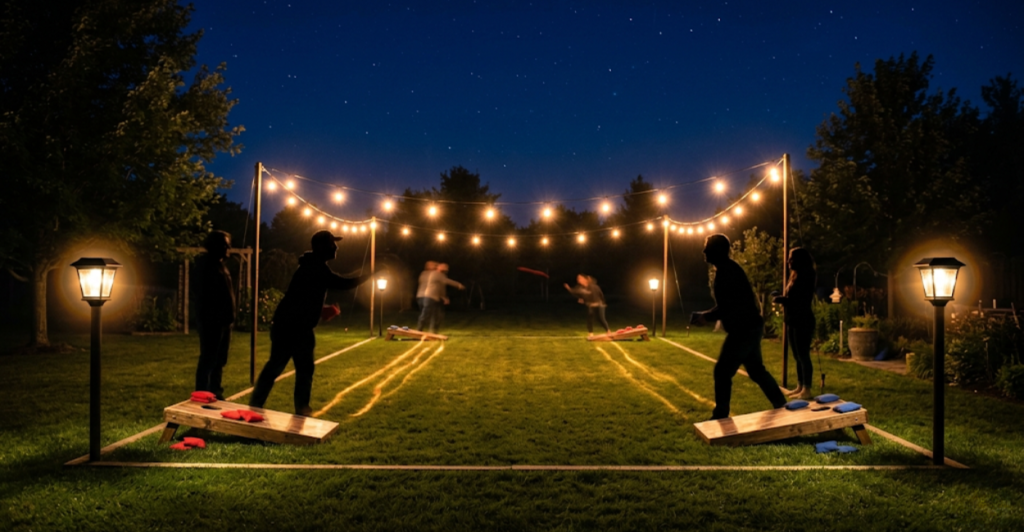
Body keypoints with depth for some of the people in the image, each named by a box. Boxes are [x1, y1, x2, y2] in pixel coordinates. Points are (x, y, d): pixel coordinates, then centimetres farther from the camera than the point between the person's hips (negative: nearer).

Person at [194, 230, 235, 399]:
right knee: (208, 360, -4)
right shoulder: (205, 263, -10)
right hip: (212, 320, -9)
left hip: (223, 320, 9)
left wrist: (229, 317, 15)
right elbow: (202, 293, -17)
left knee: (219, 360, 15)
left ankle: (215, 394, 23)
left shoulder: (220, 264, 17)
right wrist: (205, 319, -22)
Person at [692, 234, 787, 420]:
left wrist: (707, 316, -14)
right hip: (750, 327, 10)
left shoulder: (725, 271, -18)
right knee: (756, 369, 19)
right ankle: (781, 406, 27)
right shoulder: (729, 268, 15)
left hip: (743, 329, -10)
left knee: (722, 371, -4)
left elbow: (728, 305, -24)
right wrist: (708, 315, 14)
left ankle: (720, 416, 3)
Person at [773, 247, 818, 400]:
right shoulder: (795, 276, 14)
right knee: (797, 356, 14)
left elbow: (801, 300, -21)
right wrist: (782, 299, 1)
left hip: (803, 321, -10)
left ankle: (807, 389, -1)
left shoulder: (806, 277, -14)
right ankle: (800, 387, 21)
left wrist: (781, 300, -18)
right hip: (793, 320, 10)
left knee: (803, 355, -6)